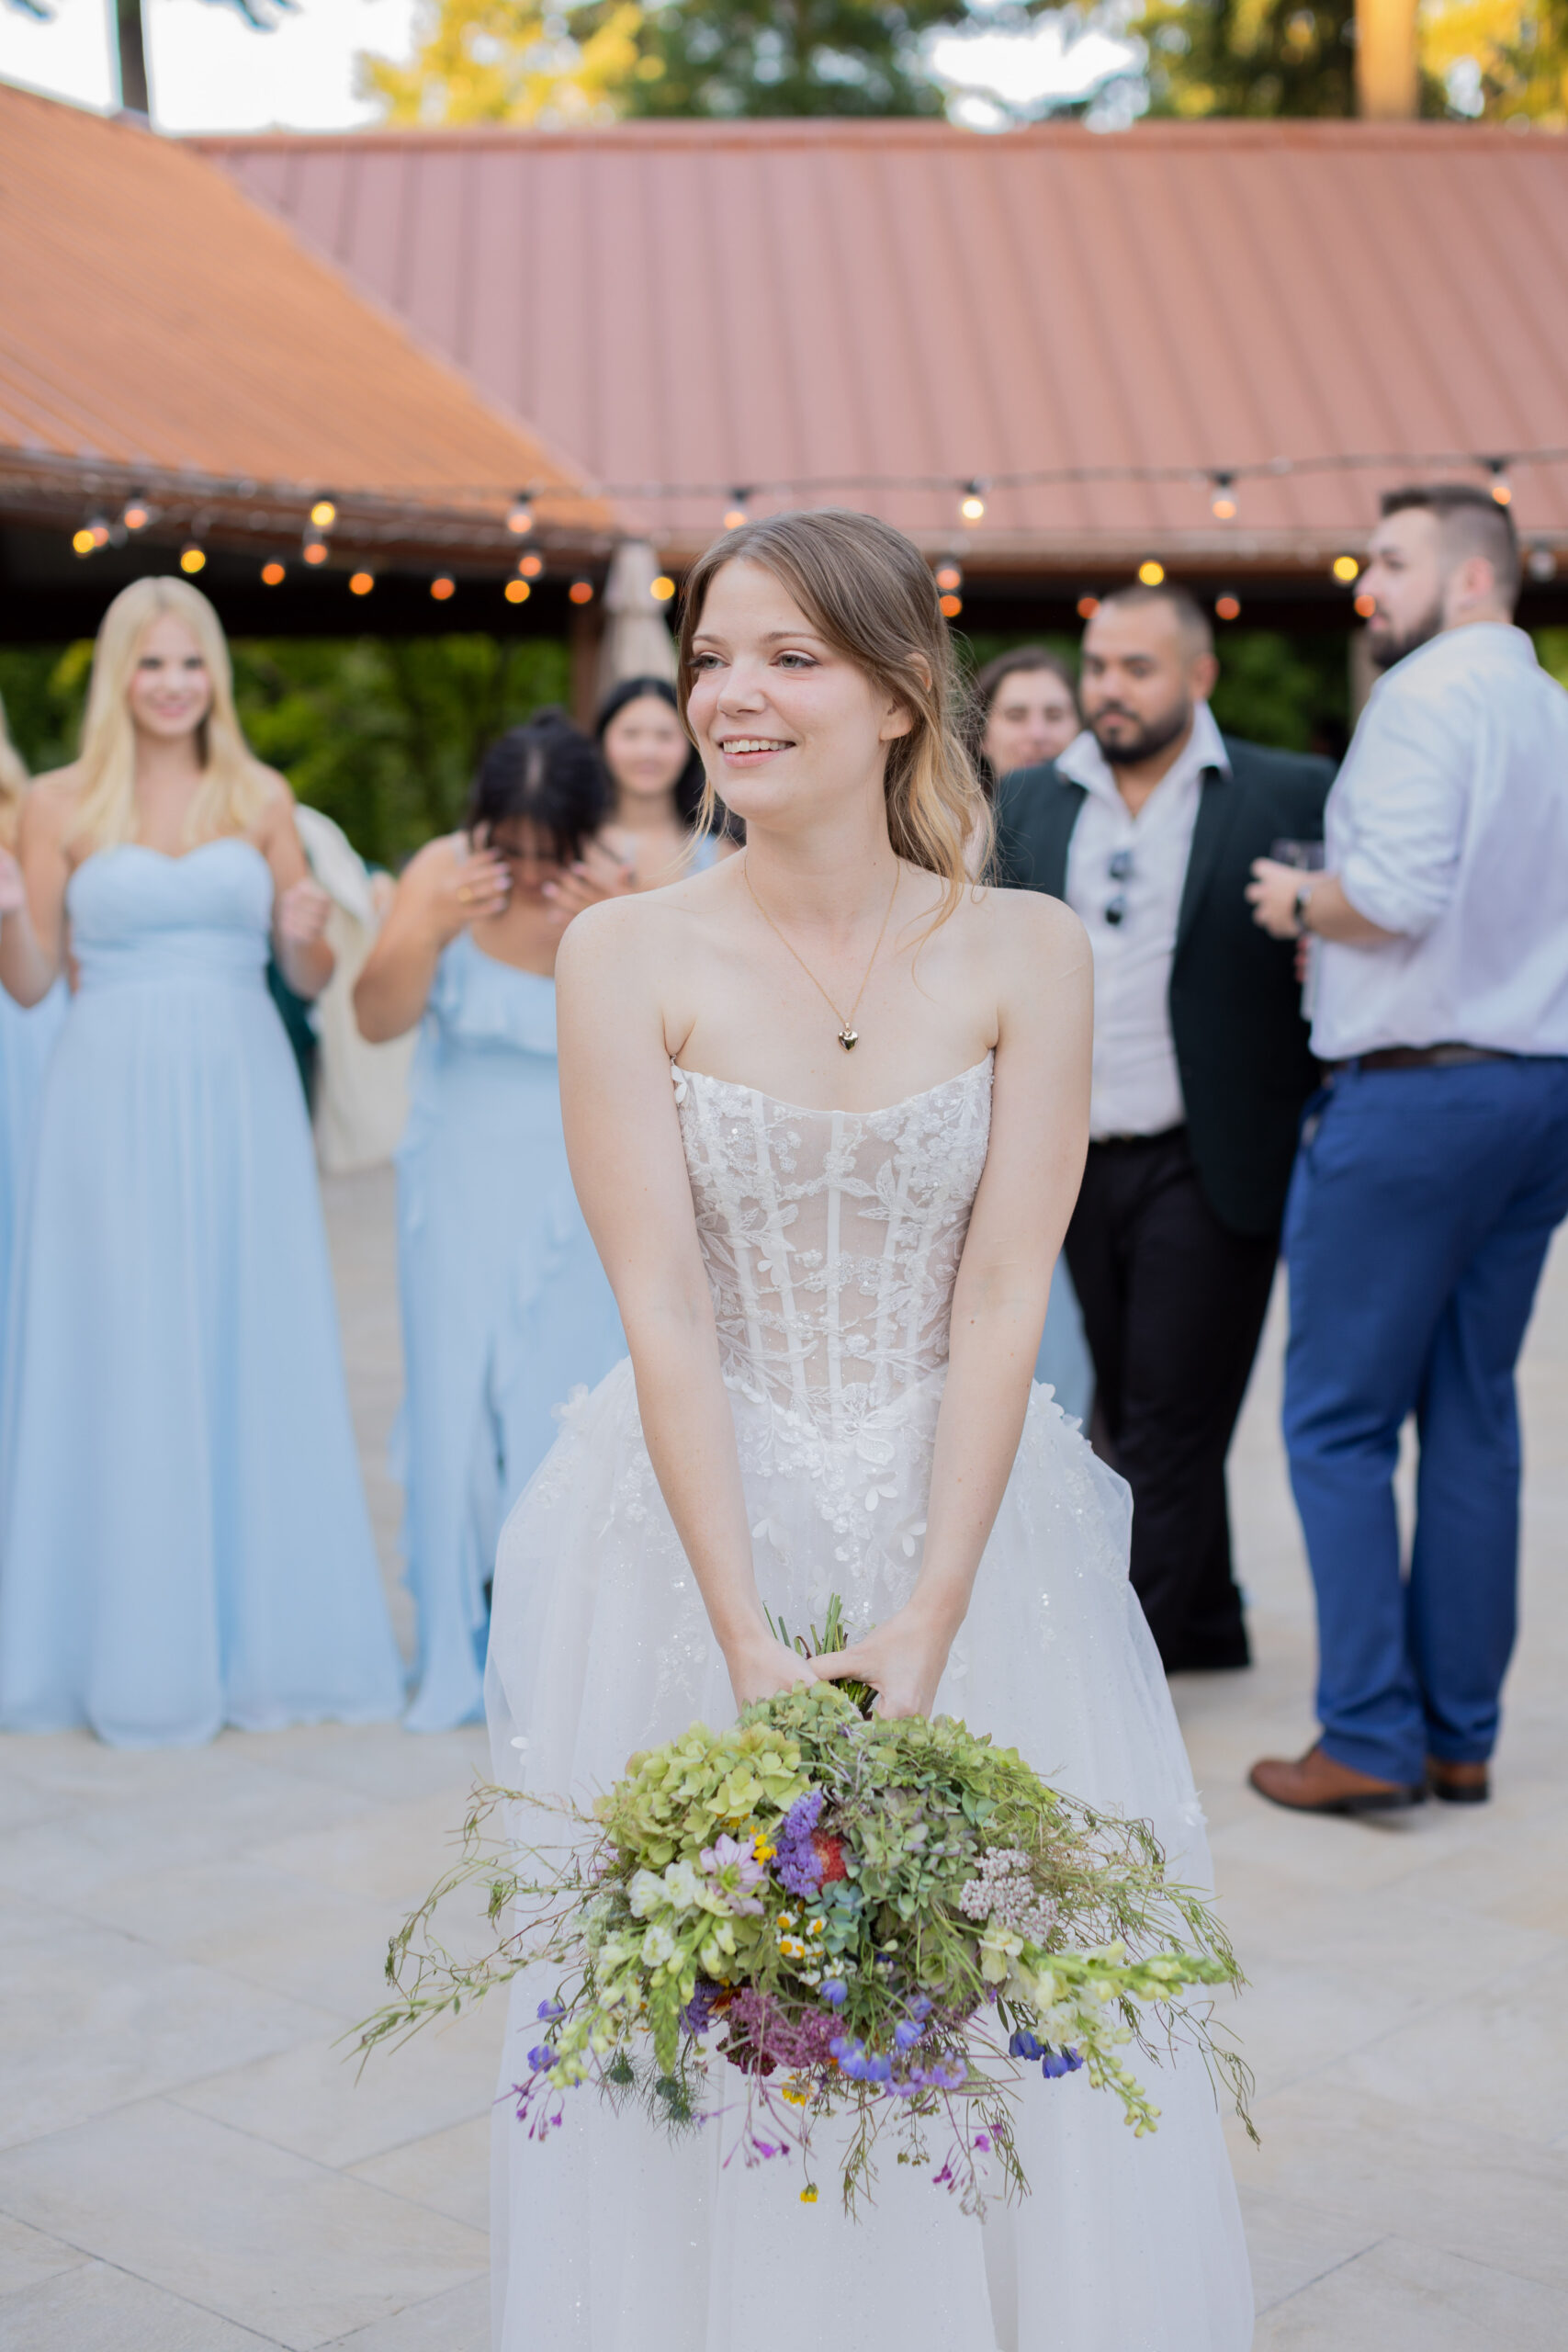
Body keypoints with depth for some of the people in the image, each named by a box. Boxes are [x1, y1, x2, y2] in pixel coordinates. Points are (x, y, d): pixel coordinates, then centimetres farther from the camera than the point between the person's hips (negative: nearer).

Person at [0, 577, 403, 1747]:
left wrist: (309, 933, -11)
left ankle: (266, 1636, 17)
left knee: (258, 1359, 4)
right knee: (127, 1370, 1)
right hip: (117, 1098, -2)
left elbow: (310, 979, 10)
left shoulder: (263, 798, 8)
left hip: (243, 1097, 2)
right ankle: (140, 1651, 12)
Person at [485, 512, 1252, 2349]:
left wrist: (924, 1626, -16)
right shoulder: (626, 954, -6)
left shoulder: (1024, 953, -4)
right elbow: (663, 1315, -11)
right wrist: (754, 1650, -17)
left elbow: (1002, 1303, -8)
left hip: (974, 1528, 1)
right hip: (697, 1532, 0)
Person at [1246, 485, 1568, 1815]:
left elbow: (1397, 897, -21)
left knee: (1340, 1419, -1)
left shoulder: (1428, 696, -10)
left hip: (1414, 1092, -8)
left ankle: (1371, 1740, 0)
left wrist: (1299, 903, -2)